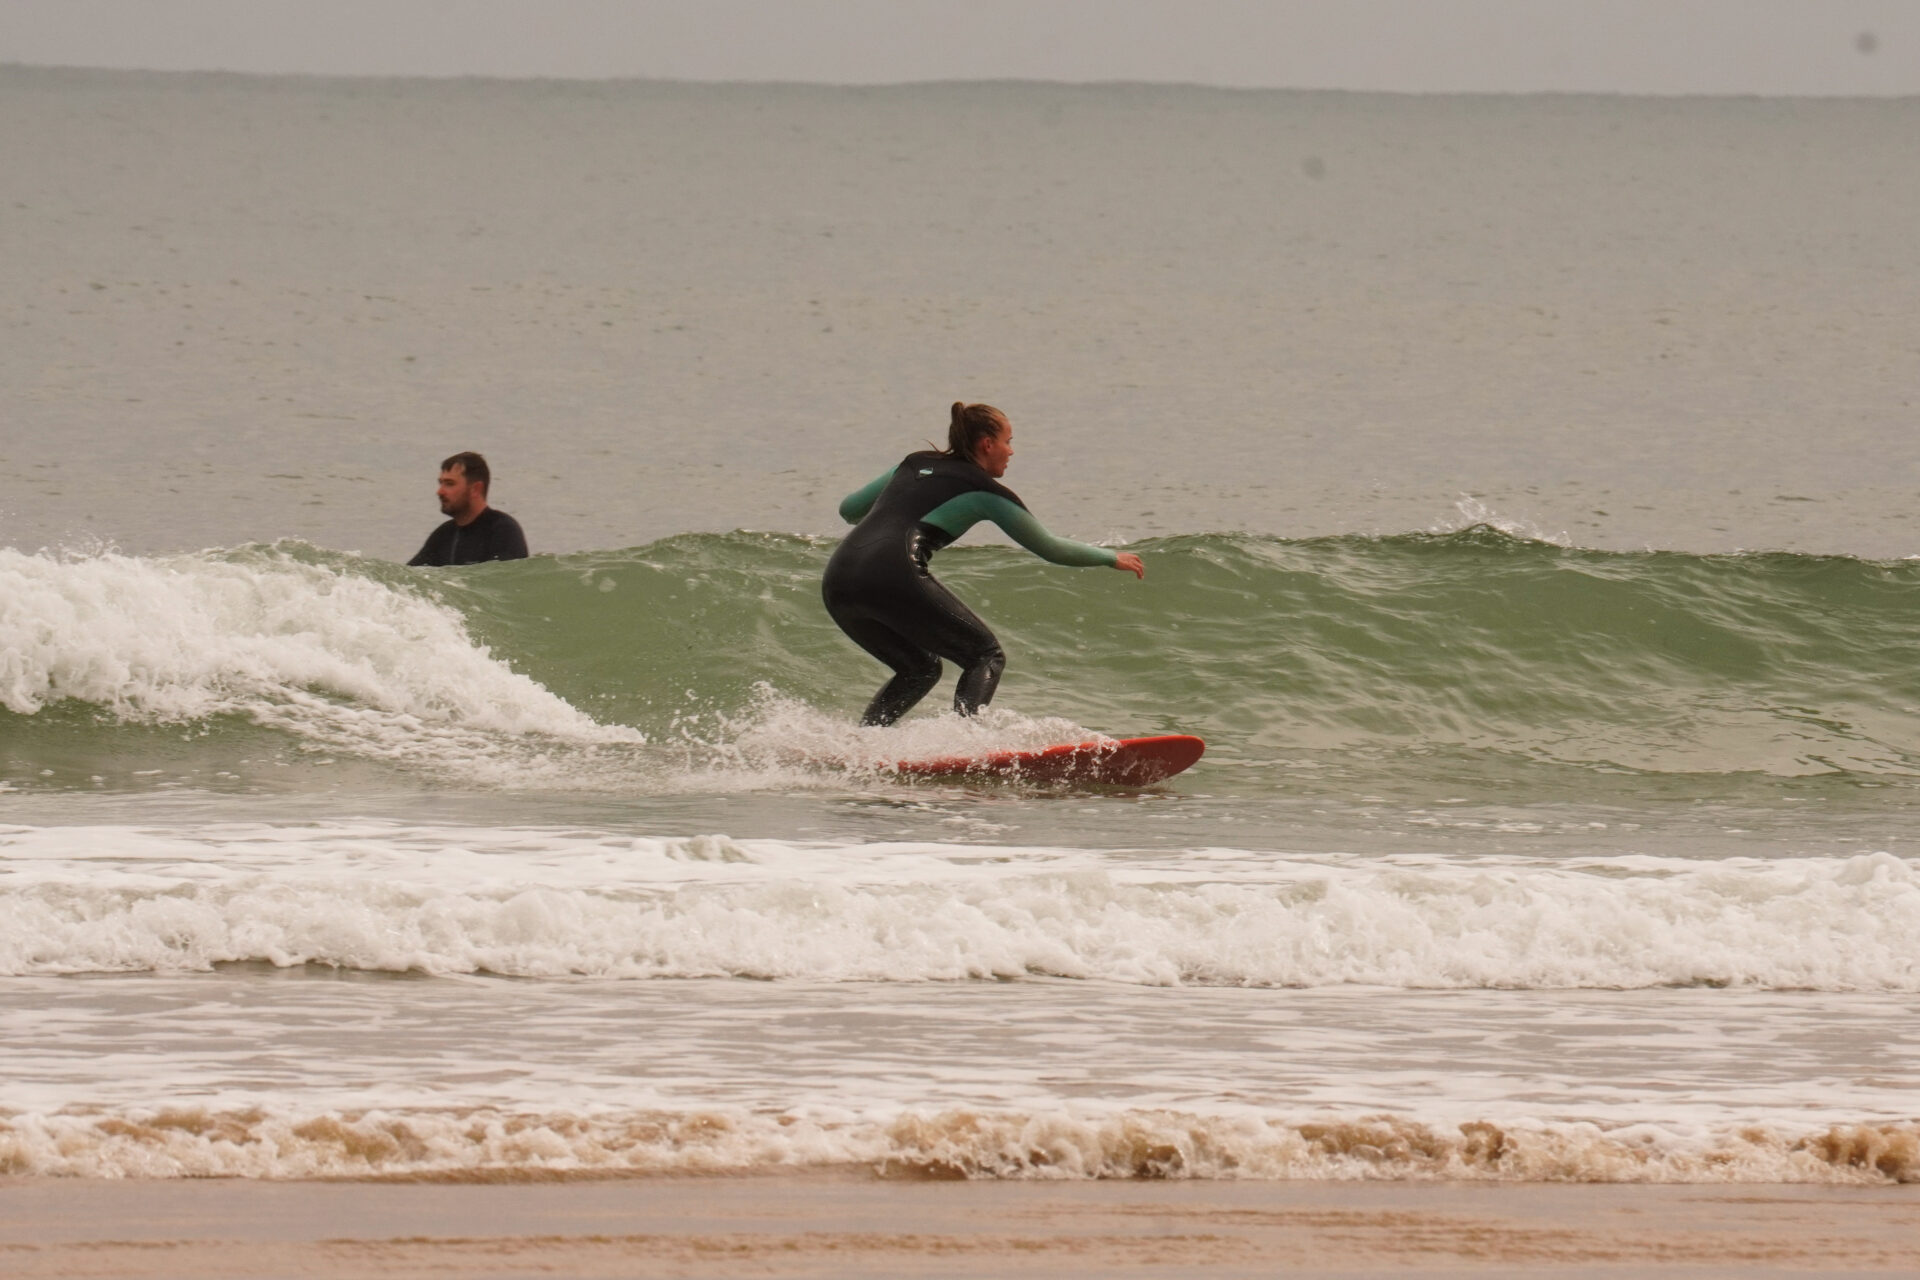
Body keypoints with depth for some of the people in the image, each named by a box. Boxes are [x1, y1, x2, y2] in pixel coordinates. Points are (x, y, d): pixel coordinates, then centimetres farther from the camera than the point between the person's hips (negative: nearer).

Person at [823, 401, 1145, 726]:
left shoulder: (915, 464, 25)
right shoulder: (985, 491, 9)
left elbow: (849, 509, 32)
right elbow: (1048, 547, 18)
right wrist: (1112, 558, 31)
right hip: (893, 576, -7)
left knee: (919, 670, 25)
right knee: (986, 657, 6)